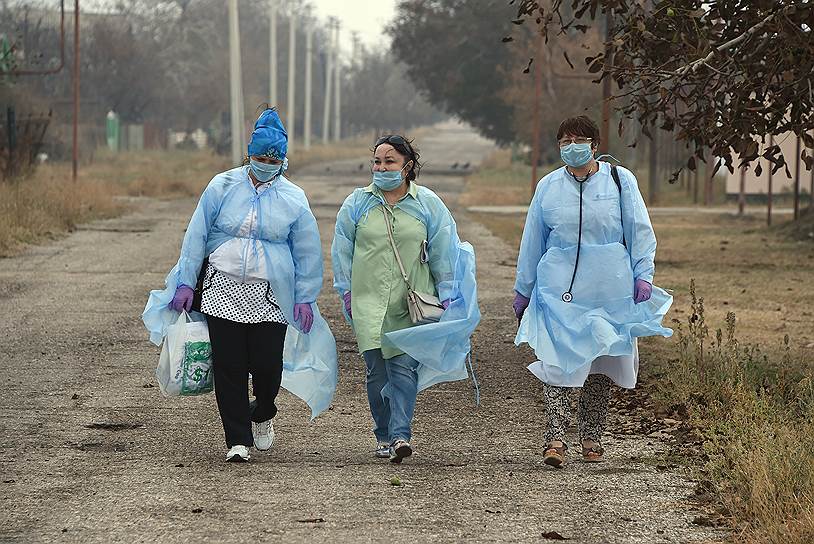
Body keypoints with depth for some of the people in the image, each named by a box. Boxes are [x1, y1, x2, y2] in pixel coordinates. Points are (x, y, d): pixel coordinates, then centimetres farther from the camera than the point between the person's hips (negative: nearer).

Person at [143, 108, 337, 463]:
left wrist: (305, 297, 3)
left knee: (267, 364, -5)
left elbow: (307, 251, 8)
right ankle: (238, 440, 7)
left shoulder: (293, 199, 4)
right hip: (222, 290, 0)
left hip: (270, 296, 0)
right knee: (228, 366, -2)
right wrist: (186, 283, 1)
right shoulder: (222, 187, 3)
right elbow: (197, 235, 5)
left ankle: (262, 414, 28)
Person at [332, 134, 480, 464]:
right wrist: (346, 291, 7)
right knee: (377, 371, -1)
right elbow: (342, 251, 13)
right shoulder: (357, 204, 7)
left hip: (412, 303, -1)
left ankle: (400, 435, -19)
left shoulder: (428, 204, 5)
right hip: (369, 301, 1)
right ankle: (383, 436, 10)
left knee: (404, 367, -13)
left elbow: (443, 252, 9)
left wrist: (447, 295, 6)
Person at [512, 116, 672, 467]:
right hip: (558, 289, 0)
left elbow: (640, 230, 5)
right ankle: (556, 438, -15)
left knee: (602, 362, 6)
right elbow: (532, 241, 14)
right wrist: (522, 290, 16)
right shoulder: (548, 187, 8)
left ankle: (591, 437, 18)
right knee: (556, 360, -12)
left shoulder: (620, 181, 3)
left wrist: (643, 275, -5)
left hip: (608, 289, 0)